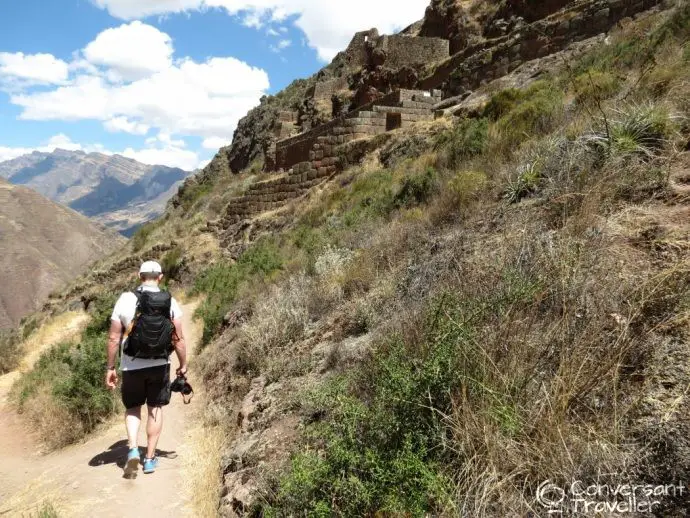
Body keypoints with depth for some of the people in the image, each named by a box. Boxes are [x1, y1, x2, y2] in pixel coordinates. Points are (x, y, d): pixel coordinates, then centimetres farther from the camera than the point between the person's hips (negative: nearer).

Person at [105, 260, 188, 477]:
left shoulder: (125, 300, -9)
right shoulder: (170, 302, -7)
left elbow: (114, 338, -7)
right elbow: (179, 339, -7)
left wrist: (110, 367, 3)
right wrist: (183, 365, 5)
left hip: (131, 366, 0)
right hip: (160, 366, 0)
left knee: (132, 408, 19)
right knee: (155, 408, 15)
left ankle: (133, 450, 2)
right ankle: (150, 458, 20)